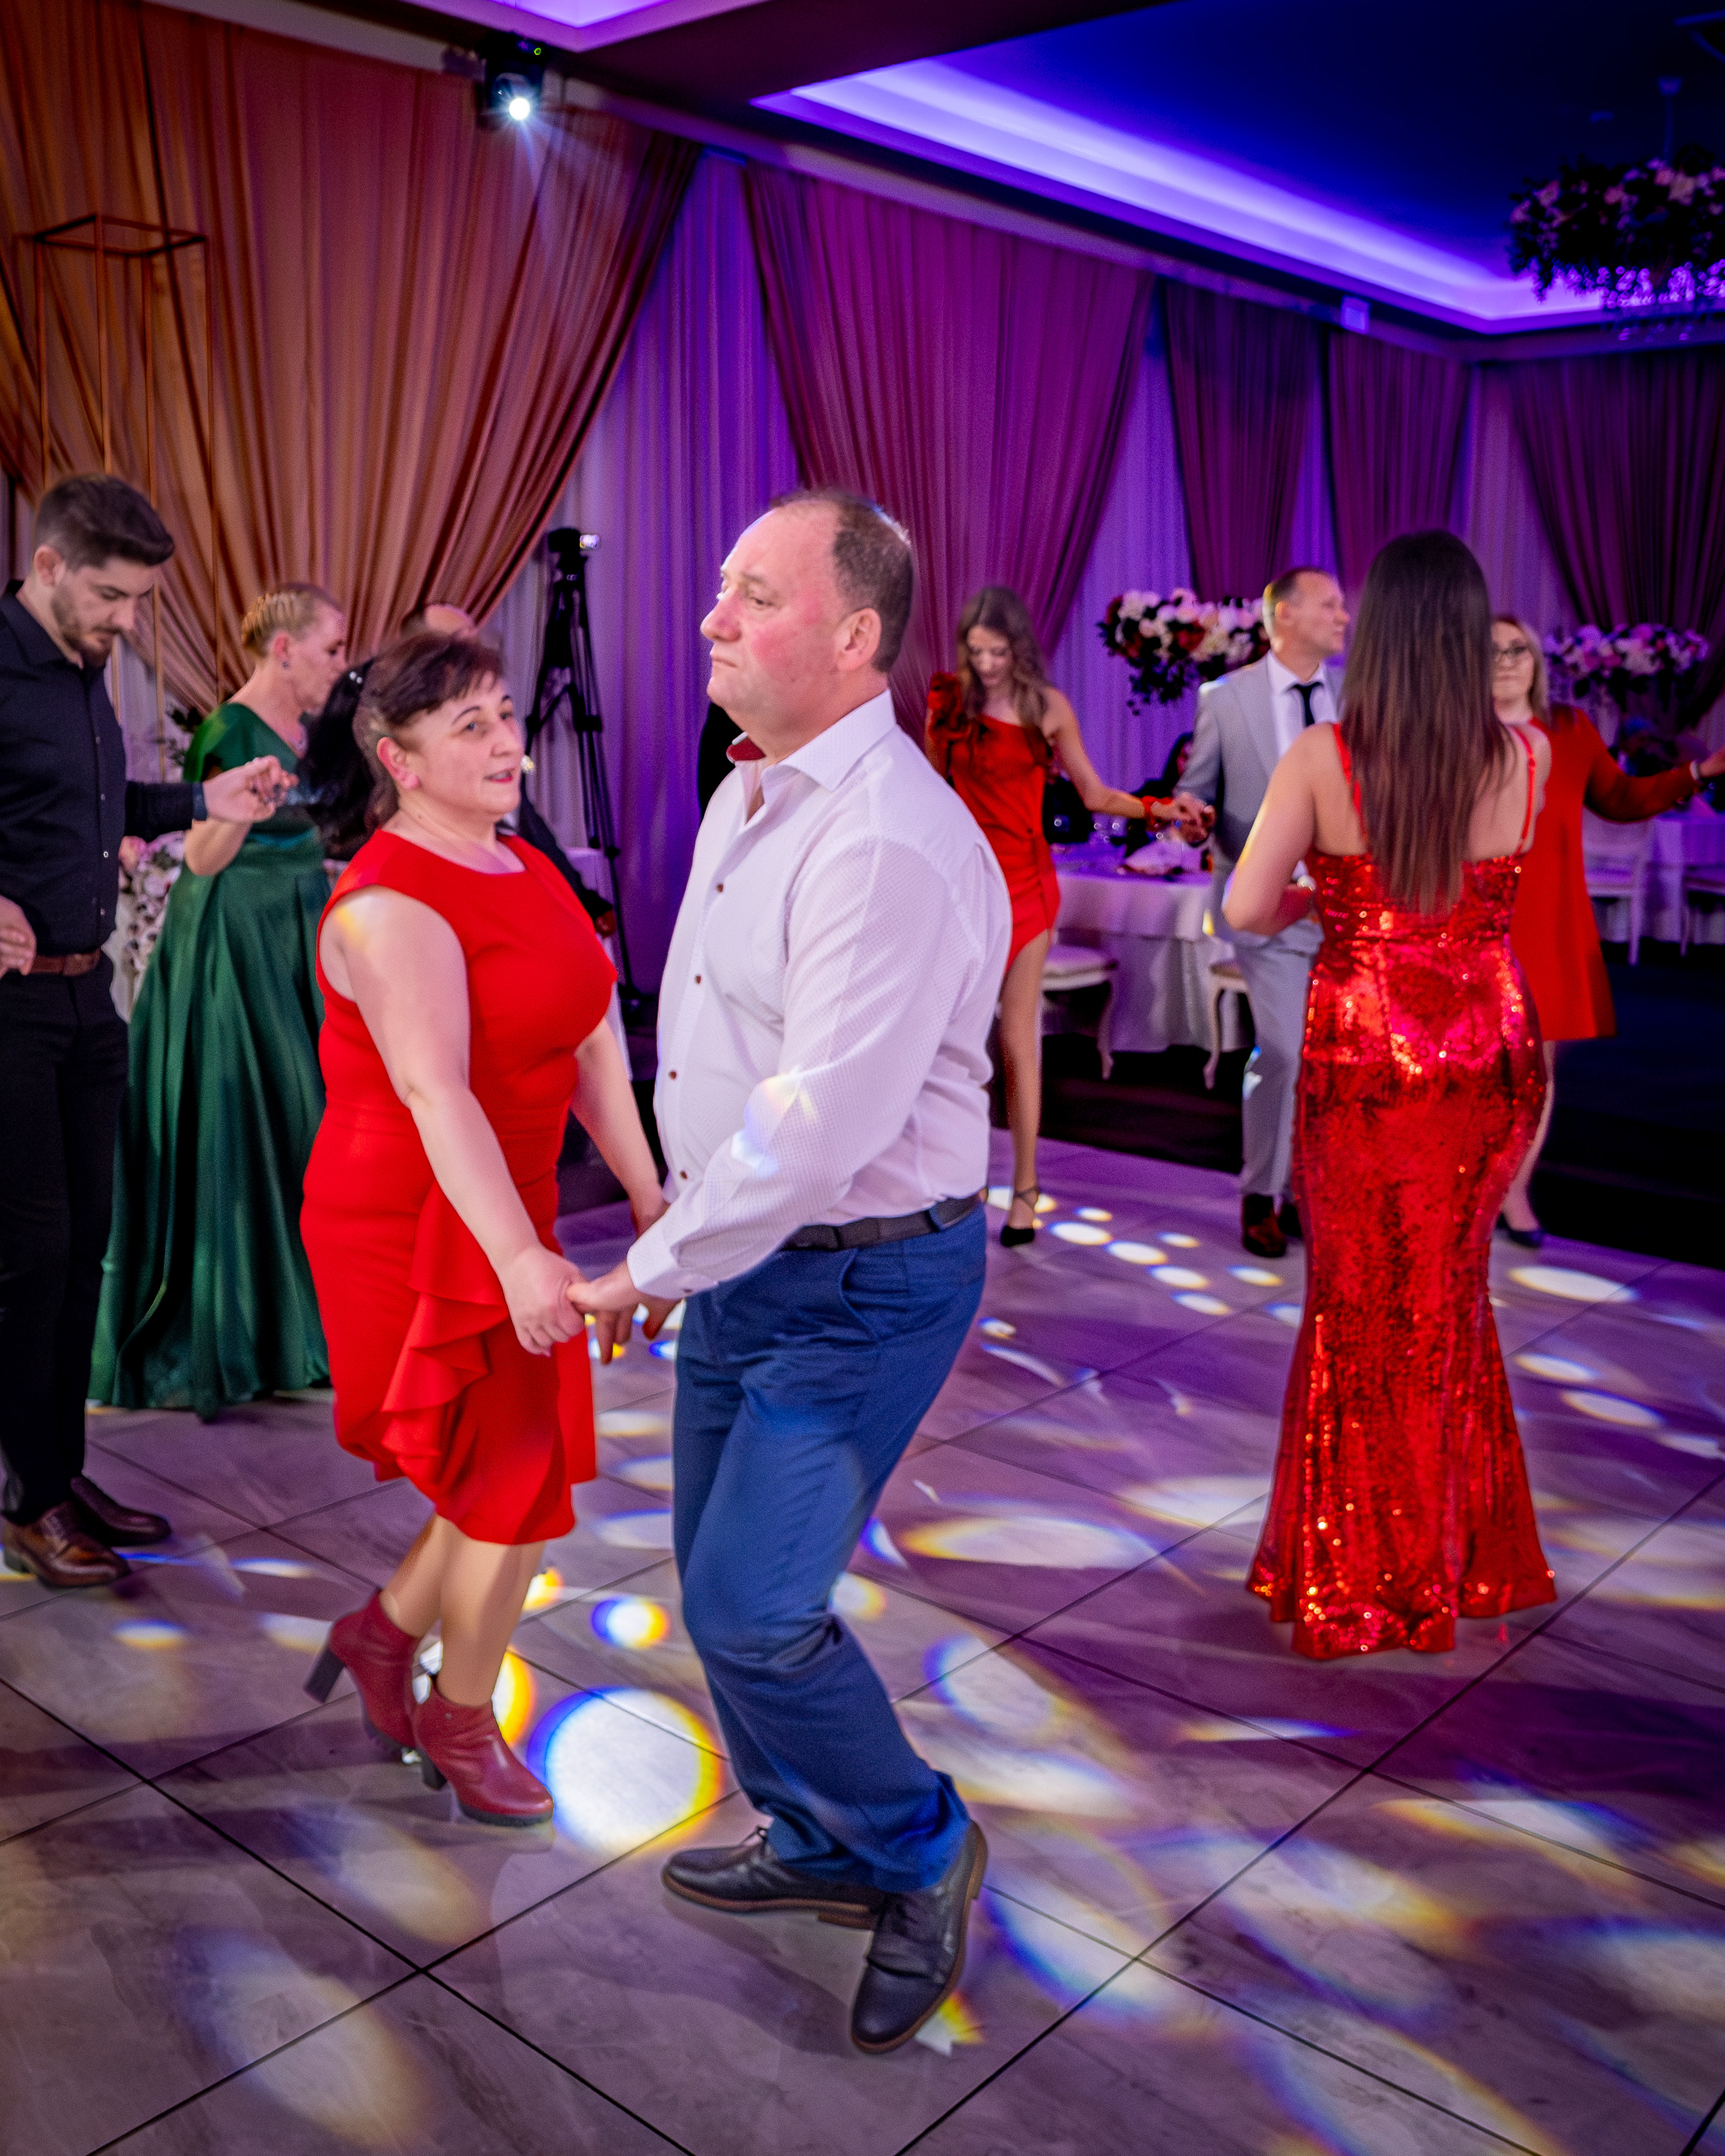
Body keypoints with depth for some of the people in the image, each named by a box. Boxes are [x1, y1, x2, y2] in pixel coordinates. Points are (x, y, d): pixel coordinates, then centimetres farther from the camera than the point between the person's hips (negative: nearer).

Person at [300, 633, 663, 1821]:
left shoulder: (525, 869, 8)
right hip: (419, 1224, -8)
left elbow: (588, 1042, 8)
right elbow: (434, 1093, -31)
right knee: (520, 1483, 2)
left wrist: (648, 1191, 5)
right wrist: (520, 1255, -39)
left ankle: (384, 1633, 37)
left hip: (502, 1210, 9)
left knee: (526, 1469, 15)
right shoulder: (391, 905, -20)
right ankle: (462, 1729, 26)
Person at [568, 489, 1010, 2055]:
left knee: (753, 1608, -10)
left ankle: (919, 1850, 18)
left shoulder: (892, 844, -24)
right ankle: (817, 1848, 40)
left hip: (863, 1280, -9)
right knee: (721, 1584, 17)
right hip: (745, 1258, 10)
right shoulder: (745, 800, 9)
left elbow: (824, 1121, -28)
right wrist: (675, 1251, 18)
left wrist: (652, 1270, -16)